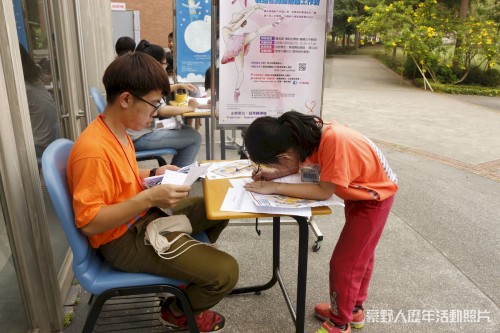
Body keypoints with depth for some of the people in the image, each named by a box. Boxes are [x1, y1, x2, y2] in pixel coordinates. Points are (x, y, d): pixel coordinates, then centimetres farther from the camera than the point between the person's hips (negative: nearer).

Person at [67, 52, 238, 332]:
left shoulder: (118, 132, 3)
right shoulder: (94, 150, -28)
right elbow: (89, 222, -28)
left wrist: (154, 174, 4)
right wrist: (149, 198, -33)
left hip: (143, 215, 10)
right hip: (124, 239, -10)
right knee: (225, 271, -17)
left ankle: (190, 264, 31)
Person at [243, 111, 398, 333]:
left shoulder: (334, 141, -41)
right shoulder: (306, 133, -19)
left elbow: (324, 192, -32)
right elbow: (307, 163, 0)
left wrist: (274, 188, -28)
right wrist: (274, 173, -13)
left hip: (375, 196, -7)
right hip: (359, 192, 7)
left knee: (343, 262, 1)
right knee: (360, 254, 22)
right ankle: (354, 309, 41)